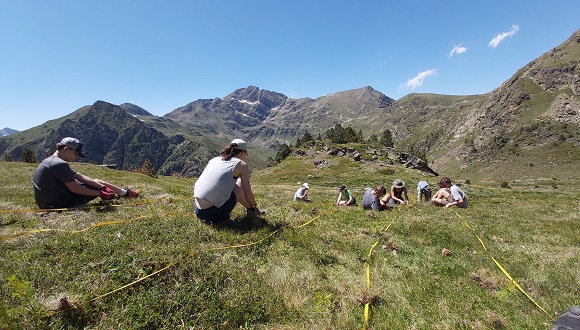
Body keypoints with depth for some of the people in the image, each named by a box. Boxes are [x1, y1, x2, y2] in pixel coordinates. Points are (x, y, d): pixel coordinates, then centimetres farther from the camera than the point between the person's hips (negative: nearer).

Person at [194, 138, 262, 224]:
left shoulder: (214, 160, 16)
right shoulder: (241, 165, -1)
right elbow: (248, 196, -2)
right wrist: (254, 206, 23)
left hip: (198, 212, 7)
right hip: (214, 213, -7)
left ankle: (249, 209, 36)